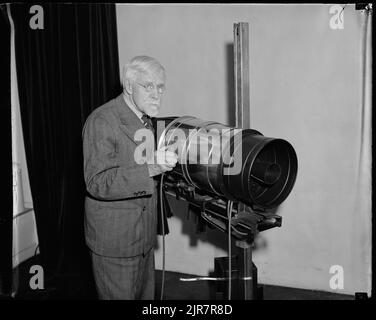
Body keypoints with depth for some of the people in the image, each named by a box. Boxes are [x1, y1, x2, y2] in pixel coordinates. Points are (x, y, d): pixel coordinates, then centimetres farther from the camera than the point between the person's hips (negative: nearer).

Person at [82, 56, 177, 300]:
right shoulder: (102, 121, -17)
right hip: (114, 240, -8)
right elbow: (97, 183, -27)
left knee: (145, 295, 17)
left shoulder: (147, 120, 10)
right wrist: (150, 168, -34)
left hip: (144, 236, 8)